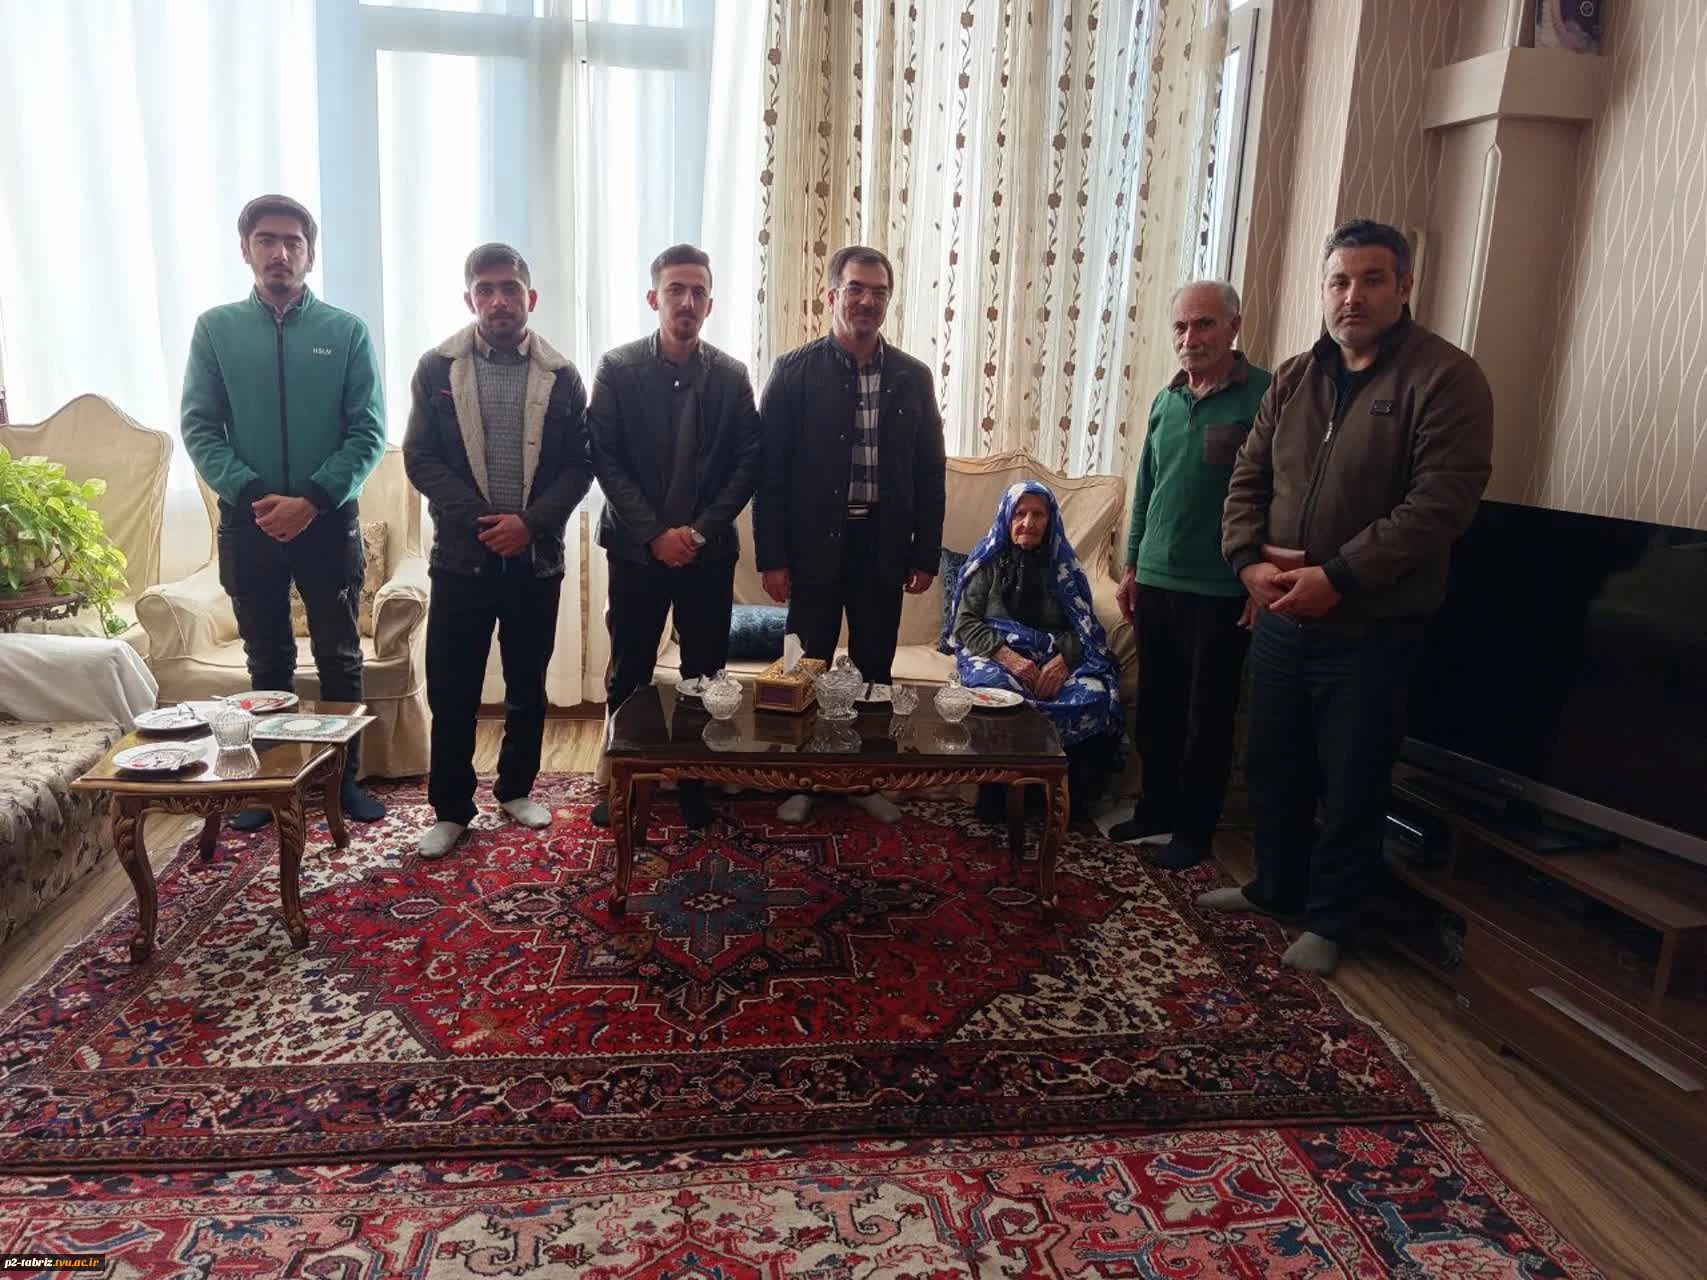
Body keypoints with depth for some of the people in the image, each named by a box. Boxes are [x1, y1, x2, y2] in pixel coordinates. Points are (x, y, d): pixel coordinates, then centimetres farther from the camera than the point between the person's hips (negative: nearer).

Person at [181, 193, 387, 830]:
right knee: (268, 661, 11)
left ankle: (346, 777, 20)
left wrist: (312, 500, -15)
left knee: (339, 658, 7)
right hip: (247, 523, 1)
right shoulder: (215, 329, 4)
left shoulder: (346, 331, 0)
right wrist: (251, 496, -14)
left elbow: (369, 431, -5)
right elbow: (199, 428, 0)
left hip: (329, 522, -1)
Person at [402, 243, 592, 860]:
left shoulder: (561, 375, 2)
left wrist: (530, 521, -13)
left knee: (527, 686, 12)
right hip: (461, 555, -1)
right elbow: (420, 458, -1)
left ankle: (516, 789, 30)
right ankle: (450, 808, 17)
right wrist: (477, 519, -12)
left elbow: (580, 465, 1)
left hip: (536, 556, 1)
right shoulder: (437, 368, 1)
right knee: (451, 691, 3)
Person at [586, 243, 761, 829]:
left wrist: (701, 529, -10)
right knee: (628, 672, 8)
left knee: (705, 671, 6)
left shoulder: (731, 376, 2)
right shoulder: (618, 369, -2)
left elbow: (747, 462, 1)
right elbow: (605, 460, -5)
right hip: (636, 548, -1)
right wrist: (655, 534, -13)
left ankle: (693, 779, 22)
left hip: (709, 550, 1)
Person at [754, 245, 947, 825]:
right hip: (815, 545, -2)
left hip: (883, 546, 2)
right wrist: (772, 557, -8)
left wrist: (926, 554, 3)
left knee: (875, 669, 11)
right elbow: (769, 470, -5)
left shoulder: (913, 376, 4)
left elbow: (929, 471, 7)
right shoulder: (795, 371, -4)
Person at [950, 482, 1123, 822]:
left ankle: (1073, 800, -11)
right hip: (996, 656, -2)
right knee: (997, 691, -39)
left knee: (1095, 697, -31)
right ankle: (995, 799, -21)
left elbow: (1081, 625, 5)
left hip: (1057, 660, 2)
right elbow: (965, 624, -2)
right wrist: (1009, 657, -20)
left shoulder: (1063, 564, 13)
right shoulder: (988, 563, 8)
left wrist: (1062, 659, -18)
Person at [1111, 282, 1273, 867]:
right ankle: (1156, 809, 31)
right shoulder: (1165, 401, 9)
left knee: (1207, 719, 7)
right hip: (1156, 583, 6)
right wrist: (1132, 567, 15)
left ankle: (1193, 830, 21)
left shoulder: (1265, 395, -10)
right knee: (1155, 709, 15)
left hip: (1221, 593, -6)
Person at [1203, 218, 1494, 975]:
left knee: (1350, 785, 7)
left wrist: (1338, 577, -22)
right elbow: (1248, 478, 10)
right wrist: (1248, 559, -8)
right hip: (1281, 618, 6)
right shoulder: (1294, 378, 9)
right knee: (1274, 767, 17)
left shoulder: (1446, 379, -9)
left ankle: (1329, 921, 24)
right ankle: (1275, 886, 37)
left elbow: (1441, 502, -18)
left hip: (1372, 629, -5)